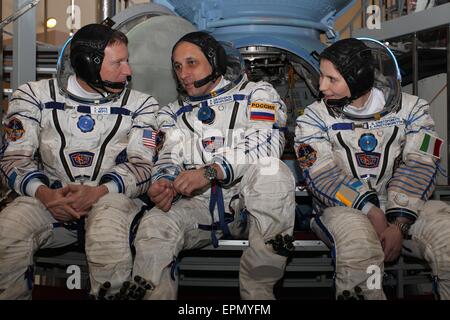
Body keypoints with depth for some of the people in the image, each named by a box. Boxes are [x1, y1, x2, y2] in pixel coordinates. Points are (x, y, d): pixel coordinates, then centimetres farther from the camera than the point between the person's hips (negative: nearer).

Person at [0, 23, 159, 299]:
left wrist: (98, 192, -20)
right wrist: (44, 193, -17)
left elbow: (142, 165, -1)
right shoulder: (36, 95, 9)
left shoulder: (140, 105, 8)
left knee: (110, 233, -35)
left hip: (109, 198, -1)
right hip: (48, 199, 1)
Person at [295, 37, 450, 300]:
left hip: (403, 209, 2)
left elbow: (418, 167, -6)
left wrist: (398, 225, -18)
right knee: (357, 238, -36)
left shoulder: (411, 109, 4)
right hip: (343, 208, -1)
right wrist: (371, 212, -20)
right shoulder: (314, 118, 3)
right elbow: (323, 176, -8)